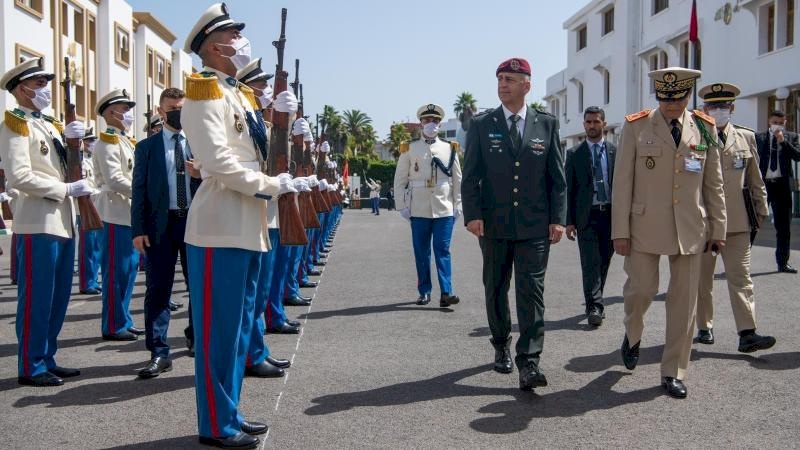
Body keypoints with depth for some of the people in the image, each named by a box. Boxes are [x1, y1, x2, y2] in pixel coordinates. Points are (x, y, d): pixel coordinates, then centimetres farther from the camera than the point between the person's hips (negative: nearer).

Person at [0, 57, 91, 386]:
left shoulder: (50, 124, 18)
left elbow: (67, 165, 19)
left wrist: (72, 138, 2)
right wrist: (67, 189, -15)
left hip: (63, 221, 9)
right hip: (38, 223, -9)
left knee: (58, 296, 12)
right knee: (37, 298, -3)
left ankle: (47, 360, 21)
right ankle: (31, 367, 5)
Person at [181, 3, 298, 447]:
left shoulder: (240, 93, 19)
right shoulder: (203, 92, -9)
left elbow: (263, 151, 19)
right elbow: (219, 162, -20)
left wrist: (281, 118, 5)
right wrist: (271, 186, -13)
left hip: (247, 226, 10)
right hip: (221, 227, -10)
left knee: (239, 326, 14)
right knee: (218, 329, -3)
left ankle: (230, 414, 24)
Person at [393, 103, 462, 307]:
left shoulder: (450, 148, 9)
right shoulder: (409, 149, 6)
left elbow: (457, 179, 11)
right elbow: (400, 179, 7)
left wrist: (458, 205, 6)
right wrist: (402, 205, 1)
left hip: (444, 209, 0)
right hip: (419, 210, 0)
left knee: (443, 250, -5)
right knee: (421, 252, 5)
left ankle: (446, 293, -7)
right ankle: (425, 292, 14)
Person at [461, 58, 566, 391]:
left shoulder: (547, 124, 5)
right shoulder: (481, 125, 3)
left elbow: (557, 176, 5)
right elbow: (471, 176, 0)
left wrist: (558, 219, -2)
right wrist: (472, 214, -12)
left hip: (534, 226, -1)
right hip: (494, 225, 1)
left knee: (532, 291, -6)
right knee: (496, 290, 12)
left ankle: (528, 363, -5)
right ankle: (501, 346, 31)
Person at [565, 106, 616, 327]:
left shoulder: (615, 151, 7)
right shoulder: (574, 154, 5)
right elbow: (569, 189, 3)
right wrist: (569, 221, -4)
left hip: (611, 213, 2)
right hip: (586, 215, -2)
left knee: (604, 262, 10)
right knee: (590, 263, -7)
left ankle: (595, 302, 25)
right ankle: (594, 307, -6)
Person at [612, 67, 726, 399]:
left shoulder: (704, 128, 6)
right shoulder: (636, 127, -1)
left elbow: (714, 183, 10)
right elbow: (622, 182, -3)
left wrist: (718, 228, 8)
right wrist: (620, 231, -6)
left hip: (690, 229, 2)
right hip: (646, 226, -2)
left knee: (684, 302, 4)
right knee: (641, 290, -2)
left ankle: (673, 373, 16)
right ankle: (633, 336, 33)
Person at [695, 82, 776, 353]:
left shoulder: (746, 138, 10)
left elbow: (755, 180, 15)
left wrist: (761, 211, 13)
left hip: (737, 222, 1)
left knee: (741, 277, -3)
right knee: (702, 278, 8)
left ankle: (747, 334, -5)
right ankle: (704, 328, 21)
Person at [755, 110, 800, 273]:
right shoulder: (759, 137, 6)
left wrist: (783, 141, -12)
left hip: (782, 184, 2)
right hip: (762, 183, -2)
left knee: (784, 226, 7)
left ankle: (783, 263, 15)